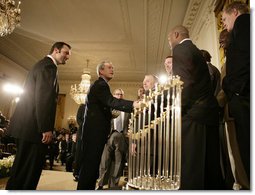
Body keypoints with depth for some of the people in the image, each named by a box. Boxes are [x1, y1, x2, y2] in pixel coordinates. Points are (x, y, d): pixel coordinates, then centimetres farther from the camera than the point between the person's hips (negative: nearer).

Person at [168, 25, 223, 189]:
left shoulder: (180, 49, -3)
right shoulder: (195, 50, 25)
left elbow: (185, 82, -17)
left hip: (193, 113, -10)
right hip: (209, 110, 10)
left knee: (190, 163, -7)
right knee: (209, 162, 13)